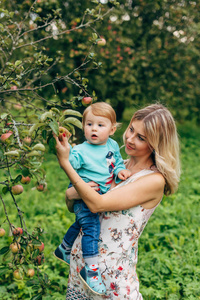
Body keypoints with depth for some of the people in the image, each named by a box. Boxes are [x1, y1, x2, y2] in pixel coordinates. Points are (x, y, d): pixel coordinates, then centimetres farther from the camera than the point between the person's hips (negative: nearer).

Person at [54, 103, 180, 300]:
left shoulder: (155, 180, -18)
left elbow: (97, 204, -24)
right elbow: (71, 204, 8)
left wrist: (64, 162, -25)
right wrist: (71, 194, -15)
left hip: (113, 269, -6)